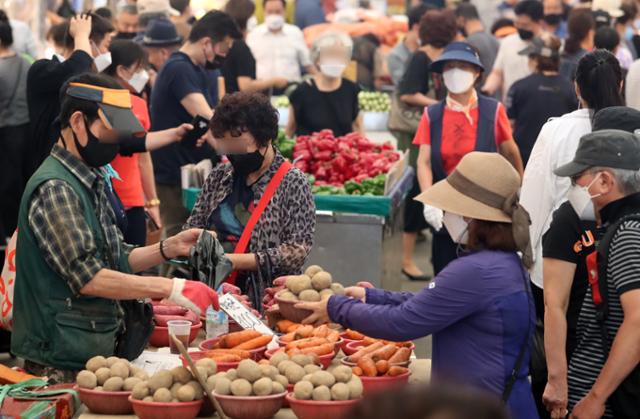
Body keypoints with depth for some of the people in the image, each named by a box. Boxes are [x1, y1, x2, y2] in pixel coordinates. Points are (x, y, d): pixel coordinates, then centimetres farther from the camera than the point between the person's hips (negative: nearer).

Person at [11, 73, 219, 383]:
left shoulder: (90, 180, 13)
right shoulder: (54, 189, -17)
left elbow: (115, 261, 17)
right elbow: (86, 276, -24)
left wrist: (169, 248, 2)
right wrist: (170, 288, -26)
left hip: (97, 354, 9)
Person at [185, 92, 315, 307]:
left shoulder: (293, 183, 0)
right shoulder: (219, 176, 16)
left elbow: (297, 250, -7)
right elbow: (194, 225, 22)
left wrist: (236, 261, -14)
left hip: (264, 301, -5)